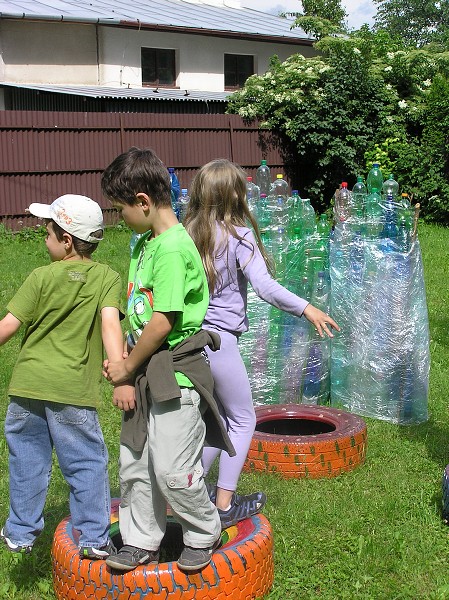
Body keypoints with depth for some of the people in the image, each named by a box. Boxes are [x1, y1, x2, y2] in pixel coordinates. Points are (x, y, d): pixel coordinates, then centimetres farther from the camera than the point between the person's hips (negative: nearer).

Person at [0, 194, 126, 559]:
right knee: (86, 464, 9)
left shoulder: (42, 278, -2)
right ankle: (93, 538, 12)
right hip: (74, 391, -1)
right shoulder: (108, 278, -2)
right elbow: (110, 324, -17)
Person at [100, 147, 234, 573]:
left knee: (173, 469, -1)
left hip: (176, 374, -9)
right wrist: (124, 365, 3)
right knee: (134, 463, 14)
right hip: (145, 373, 9)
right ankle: (141, 542, 30)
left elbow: (162, 322, -20)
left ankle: (204, 534, 23)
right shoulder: (143, 244, 11)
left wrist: (127, 368, -8)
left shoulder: (174, 248, -19)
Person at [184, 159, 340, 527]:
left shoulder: (189, 234, 6)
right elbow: (265, 287, -21)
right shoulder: (238, 236, -10)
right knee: (243, 420, 10)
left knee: (220, 416, 22)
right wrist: (306, 309, -15)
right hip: (219, 338, -6)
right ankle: (225, 505, 10)